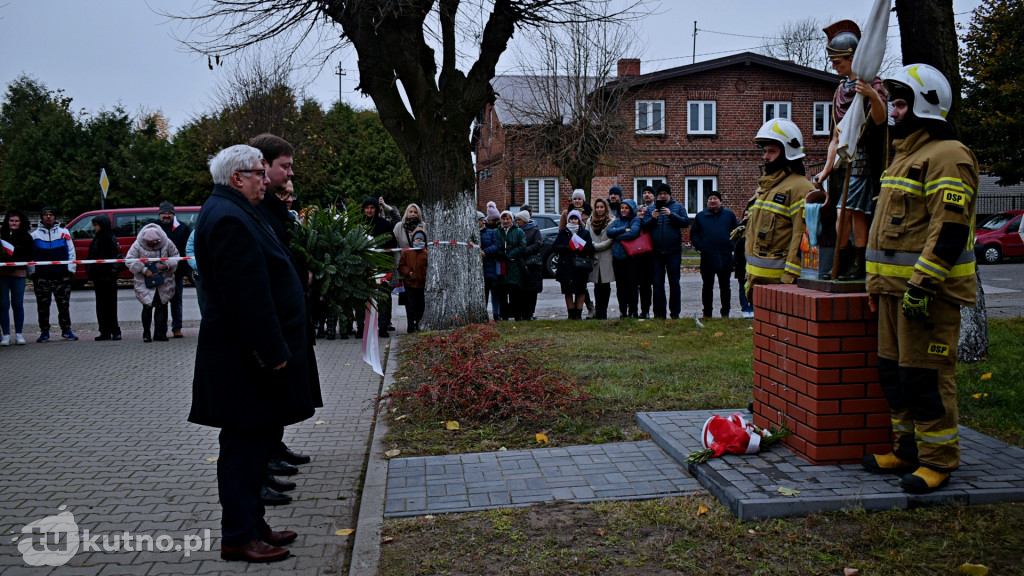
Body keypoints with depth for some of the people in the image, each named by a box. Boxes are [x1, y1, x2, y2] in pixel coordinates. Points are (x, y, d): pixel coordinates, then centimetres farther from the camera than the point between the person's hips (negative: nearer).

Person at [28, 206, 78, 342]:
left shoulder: (64, 232, 8)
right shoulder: (35, 234, 8)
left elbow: (71, 252, 8)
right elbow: (30, 255, 10)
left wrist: (70, 270, 0)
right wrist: (32, 272, 1)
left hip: (62, 276, -1)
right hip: (42, 277, 1)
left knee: (64, 305, 3)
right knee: (43, 306, 4)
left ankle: (66, 330, 11)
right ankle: (44, 332, 12)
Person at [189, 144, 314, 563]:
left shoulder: (232, 212, 17)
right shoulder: (229, 218, -18)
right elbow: (246, 297, -24)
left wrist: (275, 349, 22)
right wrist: (272, 354, -21)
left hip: (249, 356, 11)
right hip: (244, 360, -11)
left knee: (254, 441, 16)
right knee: (245, 445, -2)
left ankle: (251, 525, 26)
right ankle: (238, 537, 8)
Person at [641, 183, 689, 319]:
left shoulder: (678, 207, 7)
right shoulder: (650, 209, 11)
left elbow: (686, 222, -7)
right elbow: (644, 227, 2)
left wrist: (671, 215, -17)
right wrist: (652, 218, -15)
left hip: (673, 251, -2)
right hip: (656, 252, 2)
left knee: (674, 282, 3)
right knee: (658, 283, 4)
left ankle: (675, 312, 9)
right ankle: (659, 312, 9)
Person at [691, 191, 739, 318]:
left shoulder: (729, 215, 7)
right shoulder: (700, 216, 8)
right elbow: (693, 234, 9)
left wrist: (731, 245, -4)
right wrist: (700, 246, -5)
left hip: (725, 258, 0)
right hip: (707, 258, 1)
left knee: (725, 286, 6)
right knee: (707, 286, 6)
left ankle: (725, 312, 14)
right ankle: (707, 312, 14)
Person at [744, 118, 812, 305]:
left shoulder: (800, 188, -10)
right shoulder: (764, 186, 19)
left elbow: (802, 238, -17)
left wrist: (789, 278, -21)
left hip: (778, 276, -9)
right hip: (758, 277, 9)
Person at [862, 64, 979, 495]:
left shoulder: (947, 156, -12)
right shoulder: (904, 155, 20)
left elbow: (950, 229, -21)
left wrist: (923, 284, -25)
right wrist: (879, 282, 23)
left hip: (927, 290, -10)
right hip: (895, 288, 10)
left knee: (925, 375, -5)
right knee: (893, 370, 14)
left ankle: (938, 459, 5)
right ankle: (908, 449, 25)